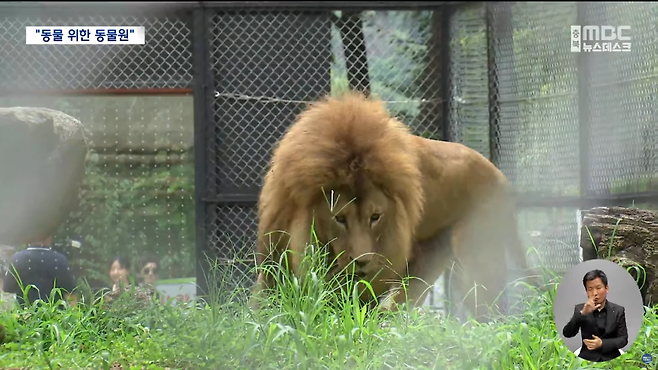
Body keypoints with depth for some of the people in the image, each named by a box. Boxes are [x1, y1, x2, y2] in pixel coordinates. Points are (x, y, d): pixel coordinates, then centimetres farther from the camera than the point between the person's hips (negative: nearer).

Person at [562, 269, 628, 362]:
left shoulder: (618, 310, 4)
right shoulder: (580, 309, 4)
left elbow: (623, 339, 1)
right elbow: (567, 334, -7)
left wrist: (602, 344, -15)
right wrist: (582, 313, -19)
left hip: (611, 359, 0)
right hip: (587, 358, 0)